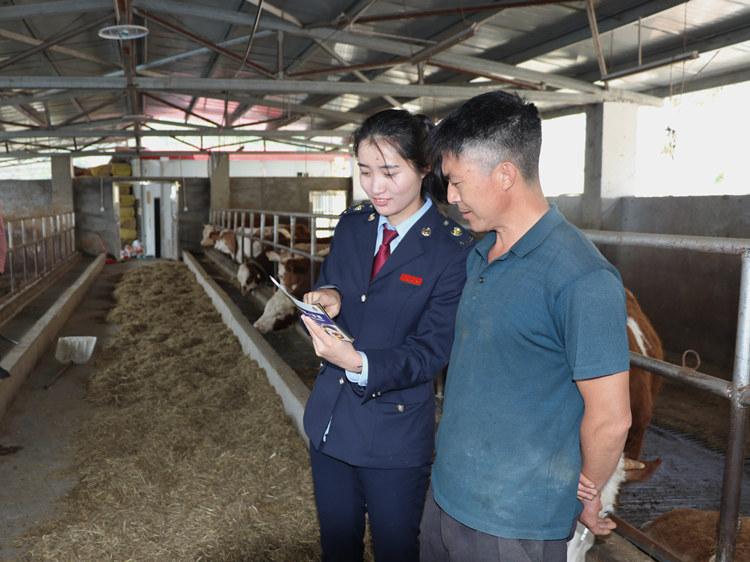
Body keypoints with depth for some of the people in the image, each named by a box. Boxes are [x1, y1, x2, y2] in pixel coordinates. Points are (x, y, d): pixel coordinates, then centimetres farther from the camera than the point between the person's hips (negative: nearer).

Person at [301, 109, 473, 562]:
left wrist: (361, 364, -33)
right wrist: (326, 301, -17)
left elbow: (430, 350, -17)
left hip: (395, 433, -5)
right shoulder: (351, 226, 2)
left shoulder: (453, 249, -16)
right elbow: (327, 291, 7)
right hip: (330, 418, 5)